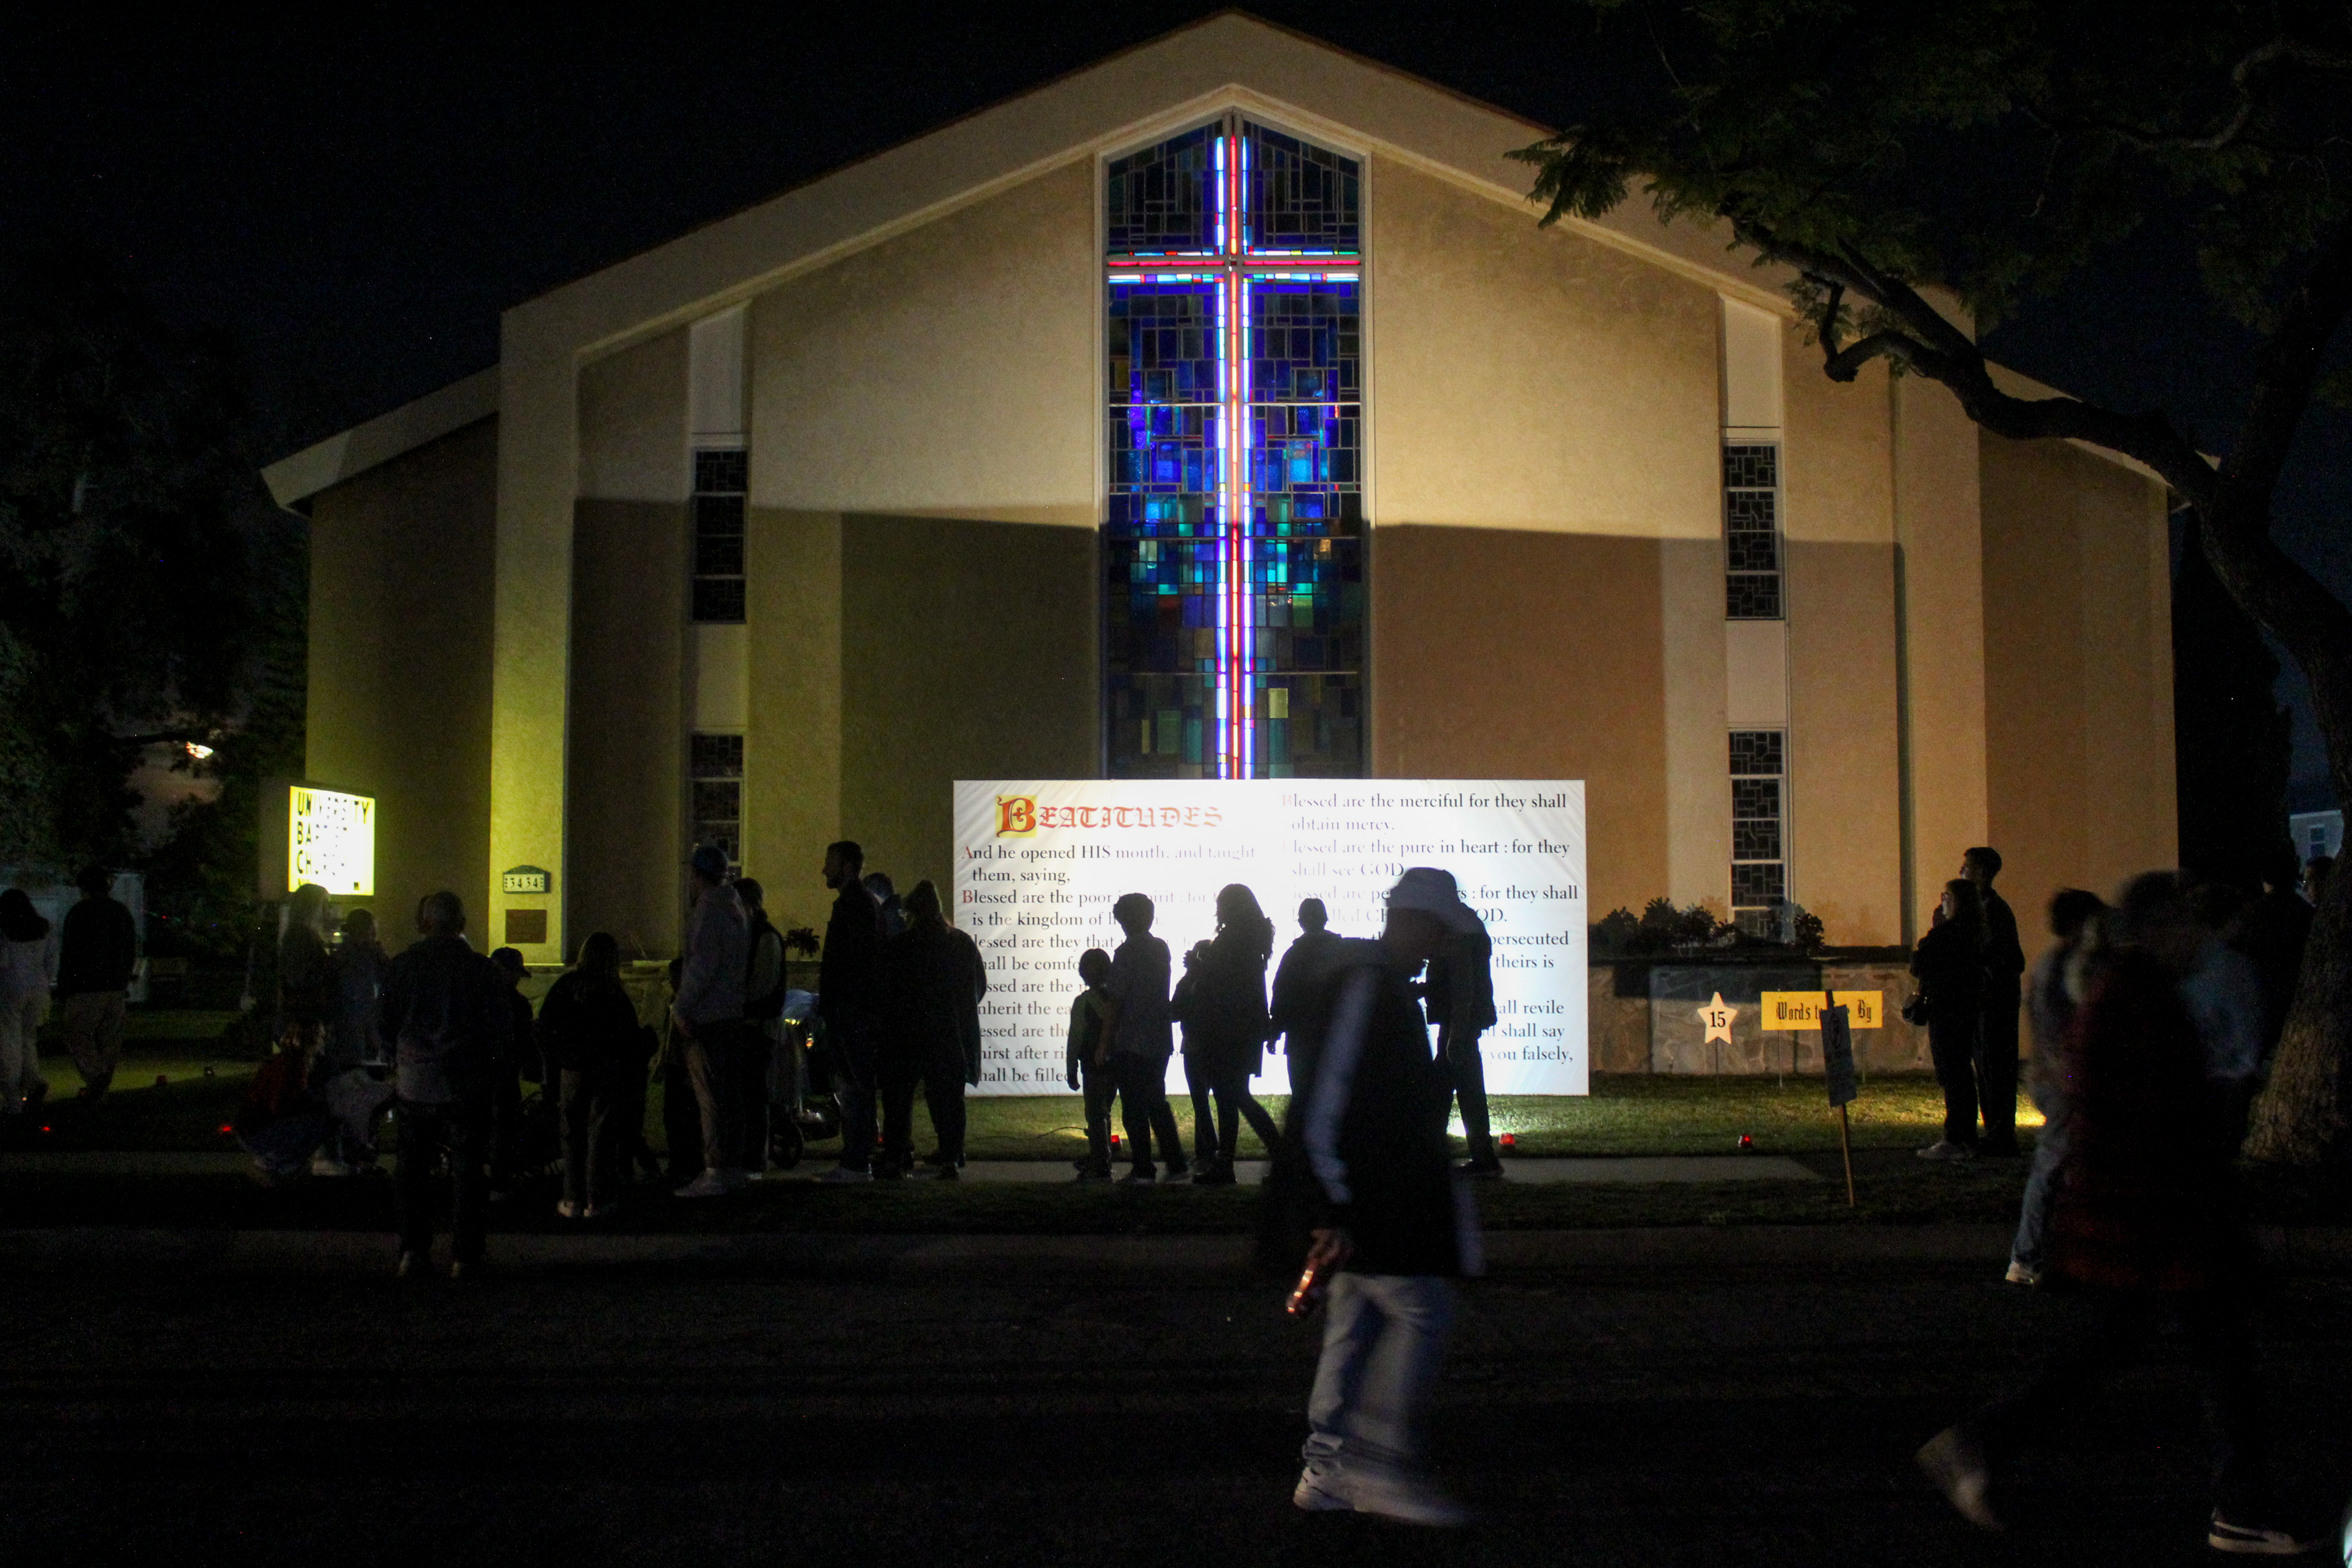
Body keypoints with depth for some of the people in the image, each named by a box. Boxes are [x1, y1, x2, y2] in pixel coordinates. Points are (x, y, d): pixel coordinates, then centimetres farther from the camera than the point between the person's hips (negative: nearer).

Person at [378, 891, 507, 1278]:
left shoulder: (403, 965, -1)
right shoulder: (481, 969, -6)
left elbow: (384, 1023, 5)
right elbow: (502, 1028, -3)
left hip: (414, 1085, 2)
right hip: (466, 1086, -1)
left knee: (412, 1169, 12)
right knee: (467, 1170, 5)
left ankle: (413, 1251, 10)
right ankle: (464, 1255, 5)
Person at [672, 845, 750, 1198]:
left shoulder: (709, 909, -14)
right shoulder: (734, 906, 15)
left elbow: (703, 966, -20)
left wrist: (681, 1008, -15)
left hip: (706, 1016, -10)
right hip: (730, 1013, 10)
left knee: (710, 1095, -8)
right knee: (726, 1092, 14)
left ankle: (715, 1174, -8)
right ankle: (732, 1167, 19)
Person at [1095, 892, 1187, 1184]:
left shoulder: (1127, 952, -13)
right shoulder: (1161, 949, 8)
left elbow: (1115, 1001, -14)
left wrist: (1105, 1043, -7)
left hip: (1130, 1044, -7)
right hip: (1159, 1042, 7)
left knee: (1134, 1108, 0)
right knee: (1157, 1103, 16)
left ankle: (1143, 1170, 2)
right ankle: (1176, 1164, 15)